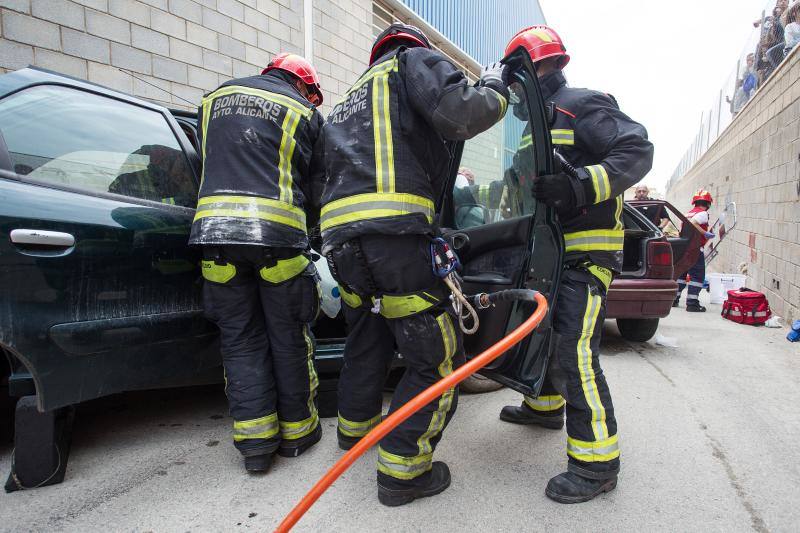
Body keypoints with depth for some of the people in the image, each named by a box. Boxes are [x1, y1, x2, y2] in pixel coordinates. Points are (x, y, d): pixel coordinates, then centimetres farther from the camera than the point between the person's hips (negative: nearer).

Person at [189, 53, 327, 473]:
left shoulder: (215, 98, 22)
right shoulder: (305, 113, 11)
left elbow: (208, 161, 25)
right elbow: (317, 187, 12)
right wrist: (304, 223, 28)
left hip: (215, 232, 3)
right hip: (277, 236, -3)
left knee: (240, 339, 10)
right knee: (288, 338, 9)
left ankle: (255, 440, 13)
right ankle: (296, 430, 21)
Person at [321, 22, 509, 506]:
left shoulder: (350, 99, 34)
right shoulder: (416, 61, 12)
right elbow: (460, 113, -7)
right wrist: (495, 87, 13)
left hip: (338, 233, 9)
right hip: (394, 233, -8)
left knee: (368, 338, 26)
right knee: (437, 356, 1)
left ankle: (355, 427, 42)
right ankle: (401, 470, 6)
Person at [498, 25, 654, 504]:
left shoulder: (582, 105, -8)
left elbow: (638, 150, -18)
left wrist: (582, 185, -30)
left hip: (588, 253, -10)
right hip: (555, 250, 10)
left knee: (574, 351, -16)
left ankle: (597, 463, -5)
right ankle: (545, 406, 41)